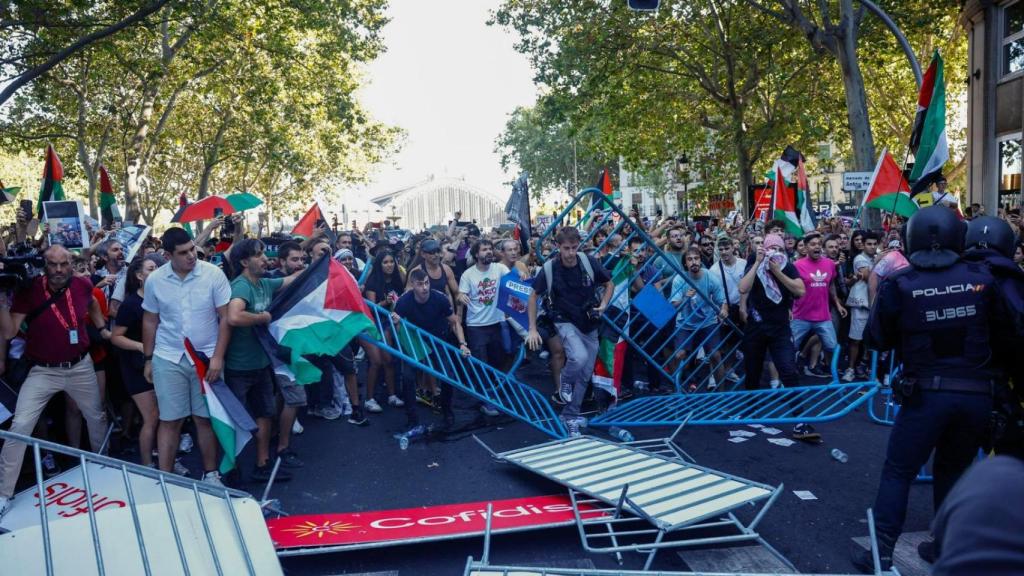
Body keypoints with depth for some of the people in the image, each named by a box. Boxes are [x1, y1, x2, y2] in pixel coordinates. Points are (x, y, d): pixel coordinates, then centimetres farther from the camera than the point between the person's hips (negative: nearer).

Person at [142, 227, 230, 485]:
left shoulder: (213, 274, -10)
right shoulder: (154, 280, -2)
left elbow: (225, 318, -6)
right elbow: (150, 321, 9)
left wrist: (217, 357, -11)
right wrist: (148, 359, 10)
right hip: (168, 359, 1)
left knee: (205, 418, 8)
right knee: (169, 420, 5)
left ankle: (210, 473, 22)